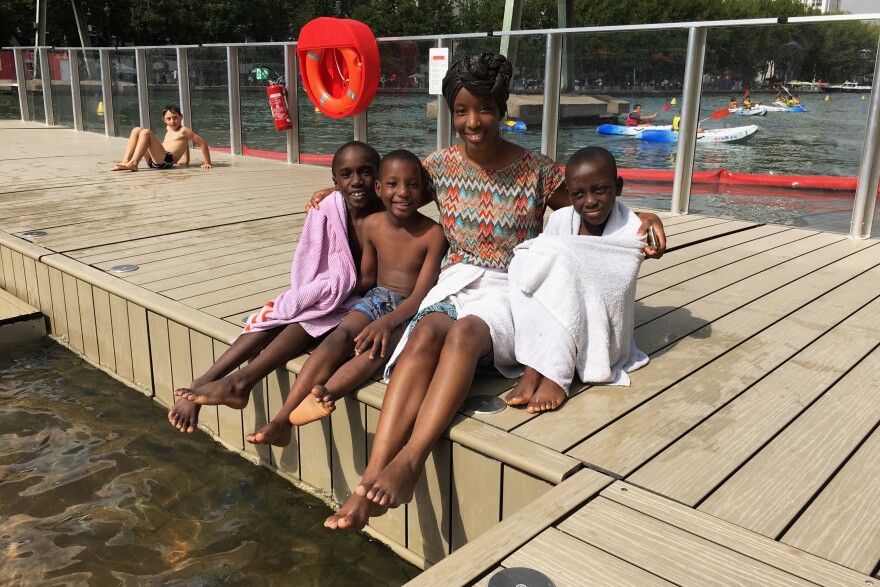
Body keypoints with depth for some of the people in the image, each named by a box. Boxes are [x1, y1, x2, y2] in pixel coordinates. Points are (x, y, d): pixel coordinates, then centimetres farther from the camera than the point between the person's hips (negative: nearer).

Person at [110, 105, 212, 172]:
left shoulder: (184, 131, -1)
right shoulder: (168, 128, 22)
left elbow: (203, 143, -4)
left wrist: (207, 163, -7)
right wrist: (186, 160, 39)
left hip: (165, 161, -8)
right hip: (153, 161, 8)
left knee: (145, 132, -21)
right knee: (136, 130, 7)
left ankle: (133, 163, -26)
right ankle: (125, 162, -9)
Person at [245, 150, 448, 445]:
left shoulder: (433, 233, -12)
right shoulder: (372, 225, 3)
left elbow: (421, 293, -18)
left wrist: (387, 321, -32)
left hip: (412, 309, -3)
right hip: (377, 298, 3)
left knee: (377, 345, -33)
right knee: (340, 335, -24)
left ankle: (323, 395, -56)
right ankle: (281, 420, -35)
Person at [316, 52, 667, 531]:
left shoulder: (536, 171, 2)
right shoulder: (440, 167, 9)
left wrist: (641, 217, -5)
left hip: (512, 290, -1)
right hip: (455, 281, 2)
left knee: (466, 332, -38)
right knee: (426, 333, -35)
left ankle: (409, 462, -46)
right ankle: (372, 478, -44)